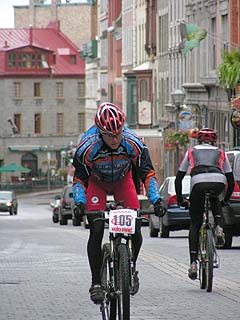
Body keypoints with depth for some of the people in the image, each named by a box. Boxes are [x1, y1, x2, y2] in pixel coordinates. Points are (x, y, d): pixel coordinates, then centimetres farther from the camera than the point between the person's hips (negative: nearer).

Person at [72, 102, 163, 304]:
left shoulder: (133, 143, -30)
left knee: (135, 230, -13)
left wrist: (156, 200, -32)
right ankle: (96, 283, -6)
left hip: (123, 180, 1)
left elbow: (148, 173, -21)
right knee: (96, 231, -15)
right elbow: (79, 178, -18)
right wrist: (80, 202, -33)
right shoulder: (87, 146, -32)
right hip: (96, 182, -1)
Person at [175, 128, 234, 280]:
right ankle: (218, 229, 12)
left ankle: (193, 263, 2)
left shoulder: (191, 152, 32)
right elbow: (231, 180, 34)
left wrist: (180, 199, 41)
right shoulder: (221, 153, 33)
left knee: (195, 225, 12)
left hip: (198, 183, -1)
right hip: (219, 183, 1)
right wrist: (226, 199, 48)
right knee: (216, 203, 38)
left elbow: (178, 179, 32)